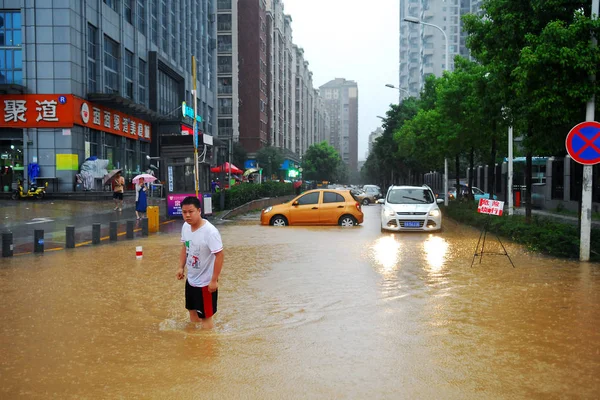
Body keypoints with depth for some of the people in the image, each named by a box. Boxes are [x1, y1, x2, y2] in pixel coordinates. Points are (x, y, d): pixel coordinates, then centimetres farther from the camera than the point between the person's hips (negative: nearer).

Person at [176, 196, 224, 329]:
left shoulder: (210, 231, -28)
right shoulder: (185, 227, -5)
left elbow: (219, 255, -25)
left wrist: (214, 280, -22)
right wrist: (181, 267, 5)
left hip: (206, 282, -8)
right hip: (191, 280, 8)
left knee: (205, 316, 5)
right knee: (192, 310, 25)